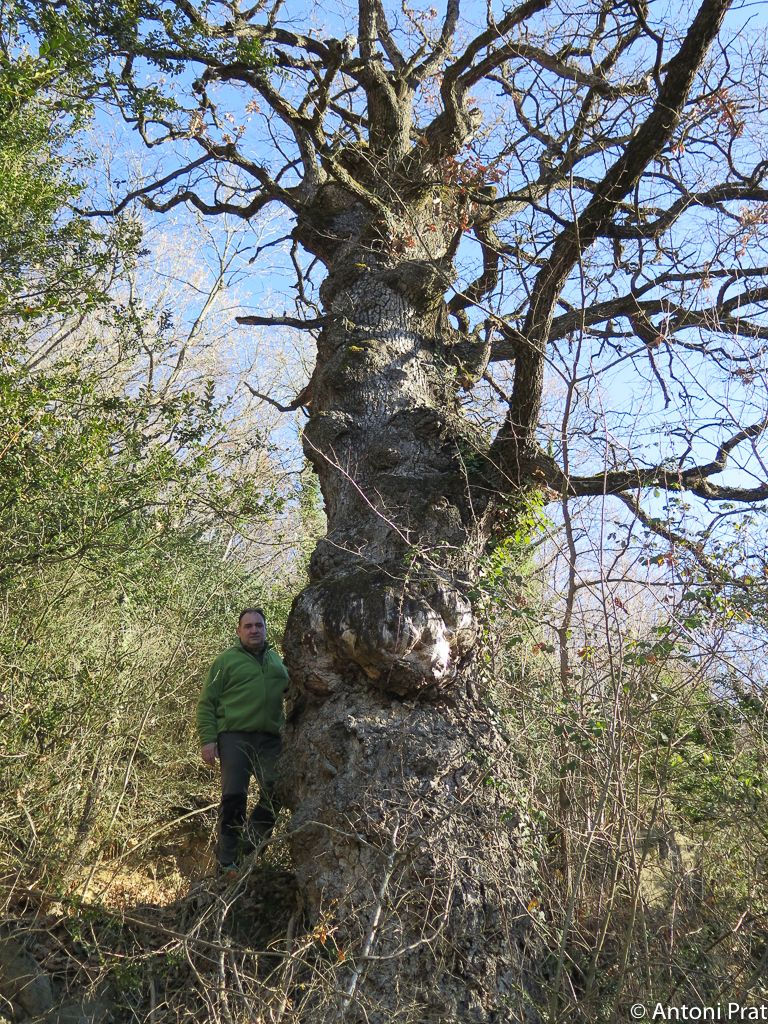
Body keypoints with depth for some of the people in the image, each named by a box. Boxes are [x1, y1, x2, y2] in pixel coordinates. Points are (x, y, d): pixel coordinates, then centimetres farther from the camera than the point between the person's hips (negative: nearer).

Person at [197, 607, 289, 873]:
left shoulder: (277, 660, 19)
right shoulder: (226, 660, 4)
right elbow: (206, 704, 1)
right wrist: (207, 739, -9)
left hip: (270, 739, 4)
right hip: (235, 736, -4)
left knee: (276, 792, -2)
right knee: (234, 796, -5)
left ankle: (250, 846, 19)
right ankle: (226, 861, 8)